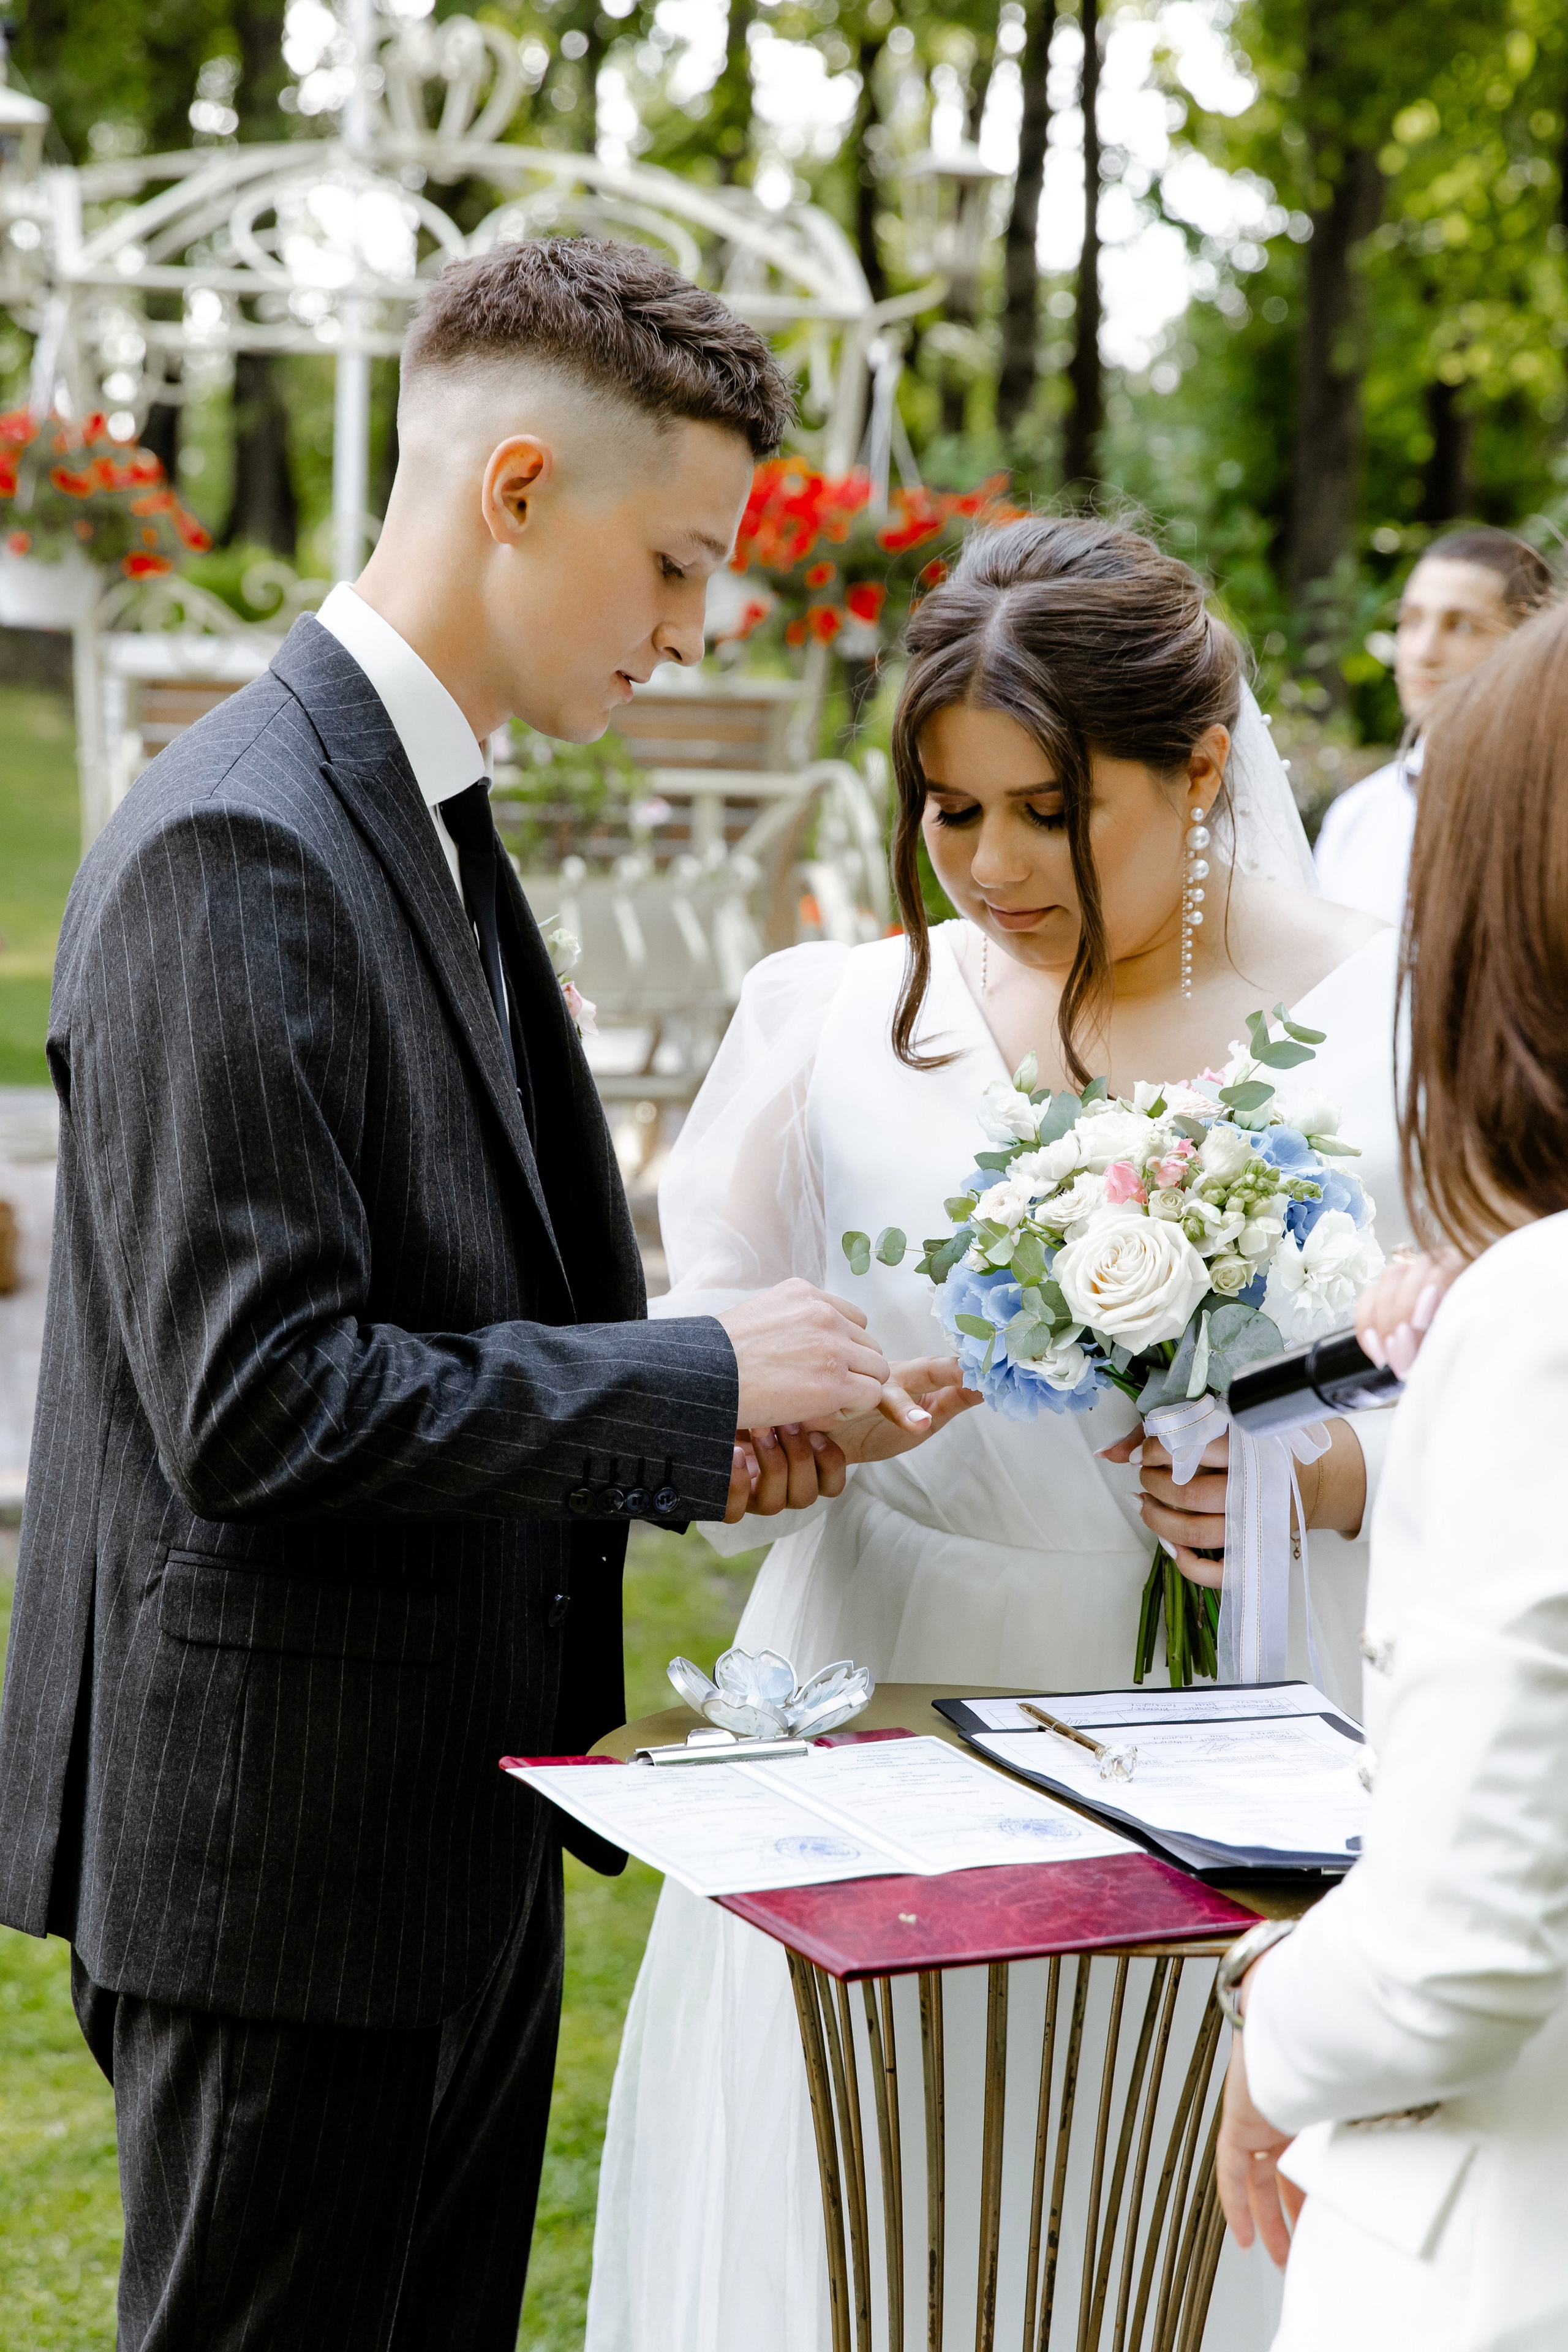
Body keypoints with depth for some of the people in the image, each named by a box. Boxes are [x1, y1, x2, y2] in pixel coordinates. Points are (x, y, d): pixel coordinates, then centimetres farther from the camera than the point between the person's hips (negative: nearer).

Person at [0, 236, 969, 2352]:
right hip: (281, 1849, -9)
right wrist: (696, 1380, -17)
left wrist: (700, 1432, 1)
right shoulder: (235, 851, -19)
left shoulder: (426, 825, 11)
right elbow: (254, 1405, -25)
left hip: (461, 1830, 9)